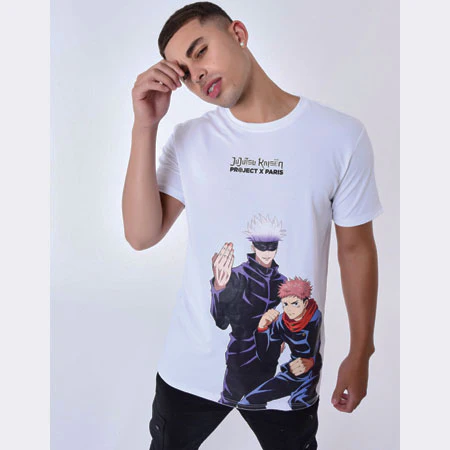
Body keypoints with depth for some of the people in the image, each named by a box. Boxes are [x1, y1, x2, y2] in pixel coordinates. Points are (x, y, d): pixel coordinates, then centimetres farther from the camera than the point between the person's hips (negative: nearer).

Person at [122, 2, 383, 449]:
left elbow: (356, 248, -2)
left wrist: (360, 354, 4)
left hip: (287, 376, -1)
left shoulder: (341, 136, -10)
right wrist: (145, 127, -19)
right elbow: (142, 235, -11)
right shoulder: (188, 139, -4)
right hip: (191, 366, 2)